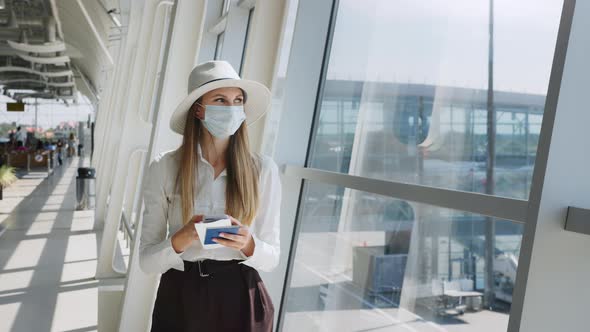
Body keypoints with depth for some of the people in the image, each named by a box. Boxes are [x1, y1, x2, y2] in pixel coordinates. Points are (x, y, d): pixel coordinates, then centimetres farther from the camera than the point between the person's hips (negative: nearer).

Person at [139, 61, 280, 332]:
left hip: (241, 300, 1)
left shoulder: (263, 169, -4)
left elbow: (271, 258, 0)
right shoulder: (164, 168, -6)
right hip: (181, 299, 0)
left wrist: (247, 245, -21)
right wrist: (181, 239, -23)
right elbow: (146, 260, -4)